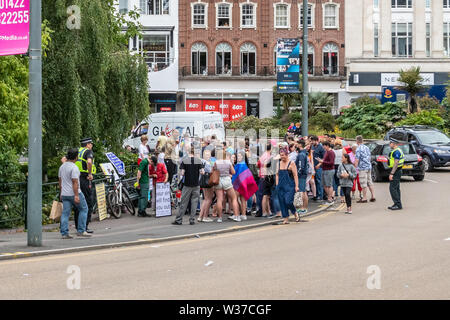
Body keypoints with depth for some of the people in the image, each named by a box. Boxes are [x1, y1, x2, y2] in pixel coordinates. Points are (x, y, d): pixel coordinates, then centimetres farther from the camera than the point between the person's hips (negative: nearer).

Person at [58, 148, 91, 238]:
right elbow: (75, 182, -20)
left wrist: (61, 194, 24)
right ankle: (81, 231, 3)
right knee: (83, 209, 7)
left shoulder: (62, 166, 11)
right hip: (73, 193, -7)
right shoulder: (74, 167, -15)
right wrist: (76, 195, -20)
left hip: (64, 194, 7)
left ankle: (64, 233, 1)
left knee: (65, 213, 6)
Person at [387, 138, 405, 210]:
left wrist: (391, 174, -24)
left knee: (392, 188, -11)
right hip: (397, 172, 11)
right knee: (396, 188, 13)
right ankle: (398, 204, 15)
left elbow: (396, 163, -23)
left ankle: (398, 205, -12)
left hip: (396, 172, -11)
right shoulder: (397, 151, 17)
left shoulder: (396, 152, -17)